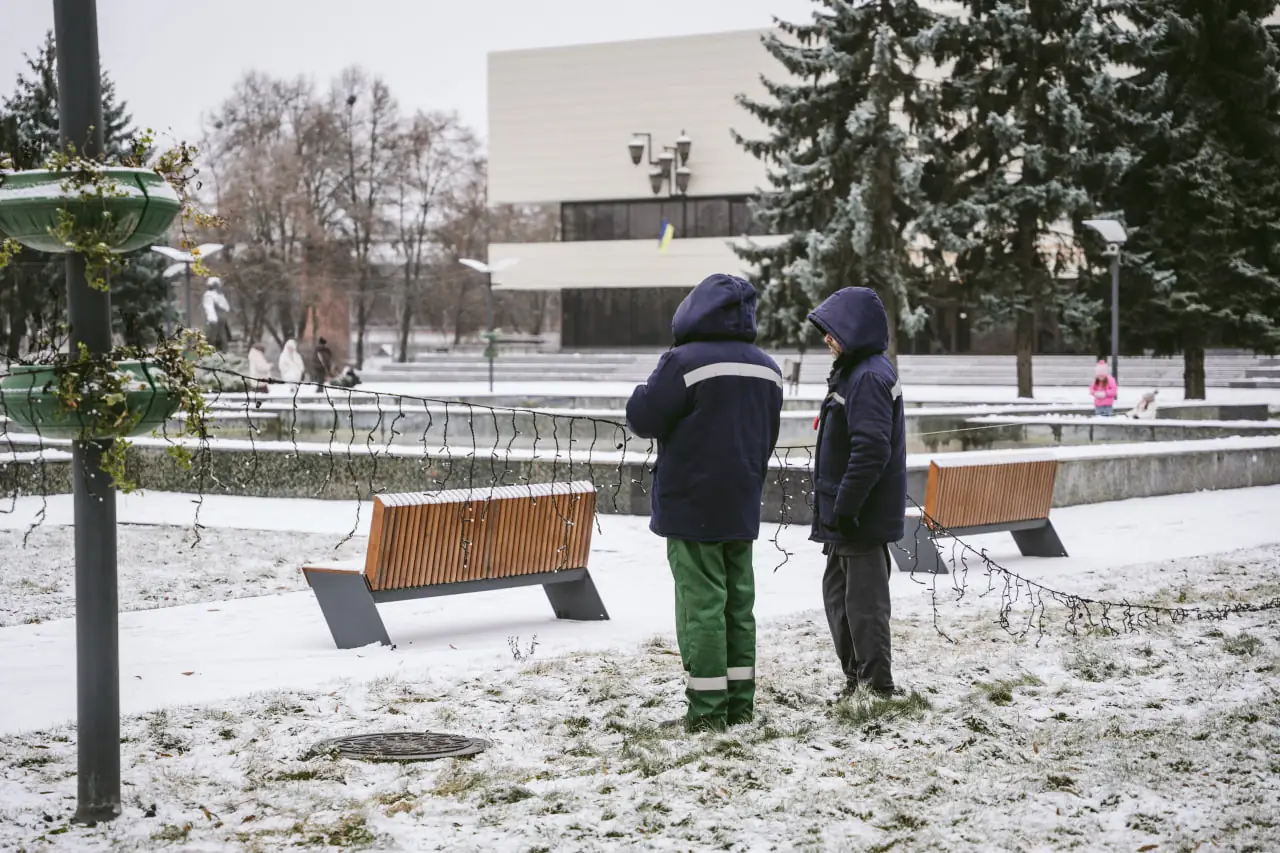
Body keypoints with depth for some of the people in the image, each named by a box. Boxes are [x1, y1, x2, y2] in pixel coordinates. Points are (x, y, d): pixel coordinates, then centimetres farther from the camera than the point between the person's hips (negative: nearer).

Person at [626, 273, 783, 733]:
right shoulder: (767, 369, 8)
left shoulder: (684, 362, -16)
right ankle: (740, 701, 15)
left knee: (701, 603, -4)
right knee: (739, 602, 12)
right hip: (742, 508, 6)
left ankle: (707, 707, -2)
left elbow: (643, 419, -12)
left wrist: (649, 388, 8)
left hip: (691, 506, -6)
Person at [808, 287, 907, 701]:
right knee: (838, 591, 18)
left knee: (864, 601, -4)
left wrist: (845, 507, -24)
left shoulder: (870, 378, -18)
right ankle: (857, 678, 27)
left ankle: (877, 686, 3)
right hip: (846, 514, 11)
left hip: (862, 518, -11)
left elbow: (871, 449, -26)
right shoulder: (853, 372, 15)